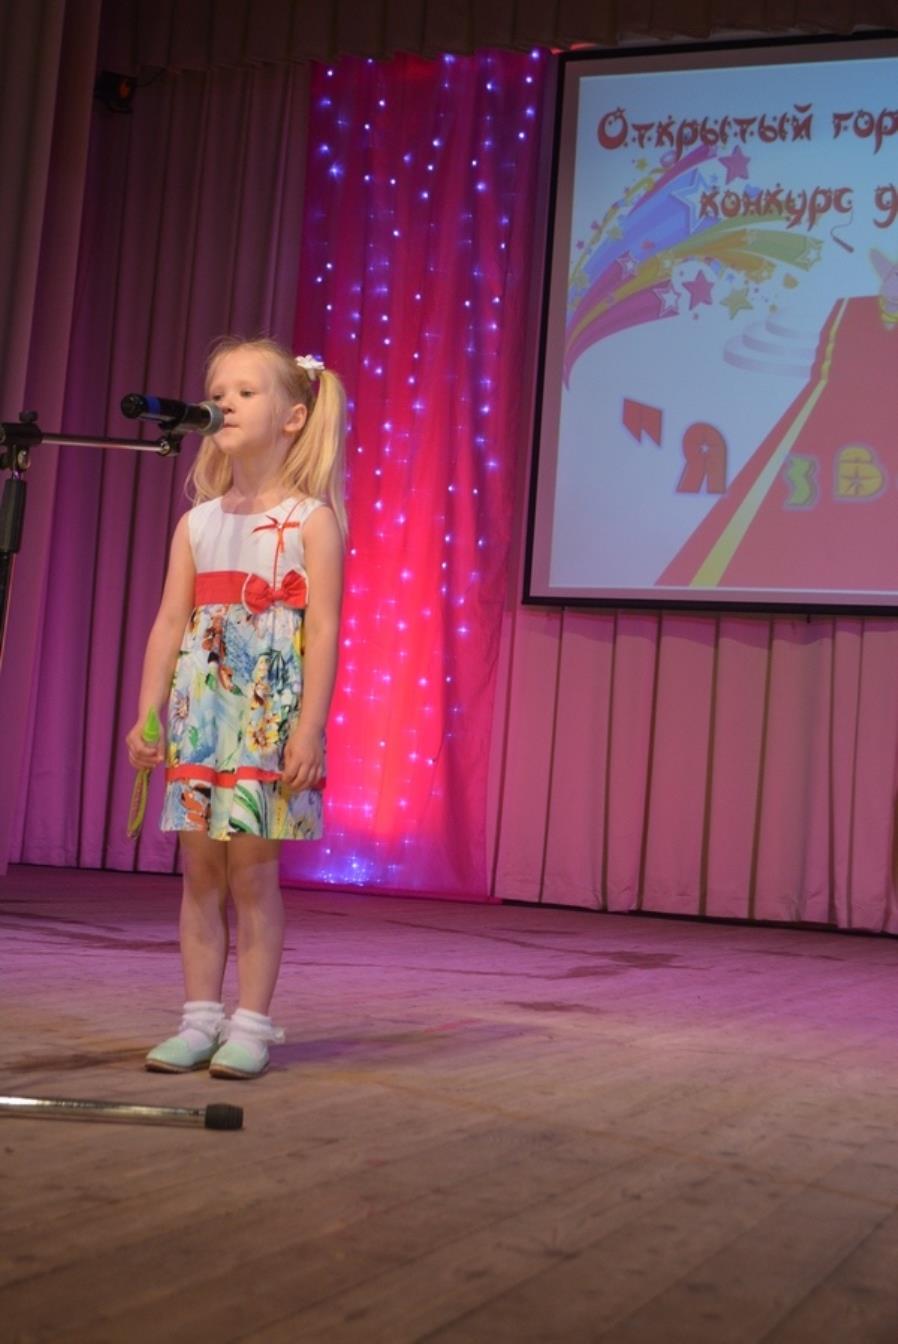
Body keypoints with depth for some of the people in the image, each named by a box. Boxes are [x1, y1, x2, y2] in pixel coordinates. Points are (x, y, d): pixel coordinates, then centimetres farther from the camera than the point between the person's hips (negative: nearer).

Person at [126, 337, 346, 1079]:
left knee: (252, 871, -2)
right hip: (199, 711, 5)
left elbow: (324, 629, -9)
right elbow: (170, 623, 10)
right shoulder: (198, 523, 11)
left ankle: (251, 1024, 7)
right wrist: (148, 714, 4)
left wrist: (310, 727, -16)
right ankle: (200, 1018, 14)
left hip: (271, 716, -5)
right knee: (200, 870, 6)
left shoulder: (311, 519, -3)